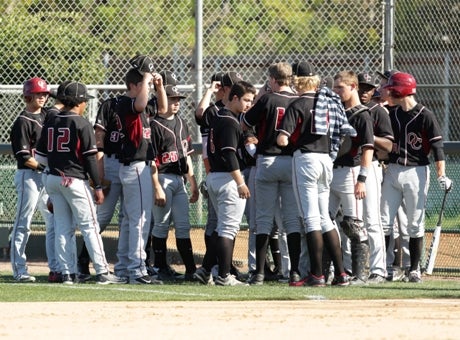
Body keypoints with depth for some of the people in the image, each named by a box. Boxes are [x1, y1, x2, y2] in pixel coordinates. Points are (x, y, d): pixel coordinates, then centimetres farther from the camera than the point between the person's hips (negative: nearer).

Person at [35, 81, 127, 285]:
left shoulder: (51, 123, 8)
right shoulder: (82, 124, -9)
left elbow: (41, 155, 9)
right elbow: (90, 158, -11)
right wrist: (98, 187, -8)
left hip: (53, 180, 6)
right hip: (75, 180, -6)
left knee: (62, 228, 9)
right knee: (89, 226, -5)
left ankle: (67, 273, 7)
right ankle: (102, 272, -8)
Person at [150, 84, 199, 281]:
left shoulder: (181, 124, 15)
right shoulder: (155, 126, -9)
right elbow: (151, 159, -13)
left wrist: (193, 183, 16)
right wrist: (157, 188, -19)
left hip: (180, 180, 7)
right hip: (163, 179, -7)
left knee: (183, 226, 6)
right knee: (161, 225, -2)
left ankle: (191, 269, 6)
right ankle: (160, 268, 4)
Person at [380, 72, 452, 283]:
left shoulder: (425, 116, -7)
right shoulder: (391, 115, 10)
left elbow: (437, 146, -10)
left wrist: (441, 175, -17)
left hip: (416, 172, -5)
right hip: (393, 171, 5)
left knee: (415, 224, 0)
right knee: (384, 222, 0)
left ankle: (414, 269, 6)